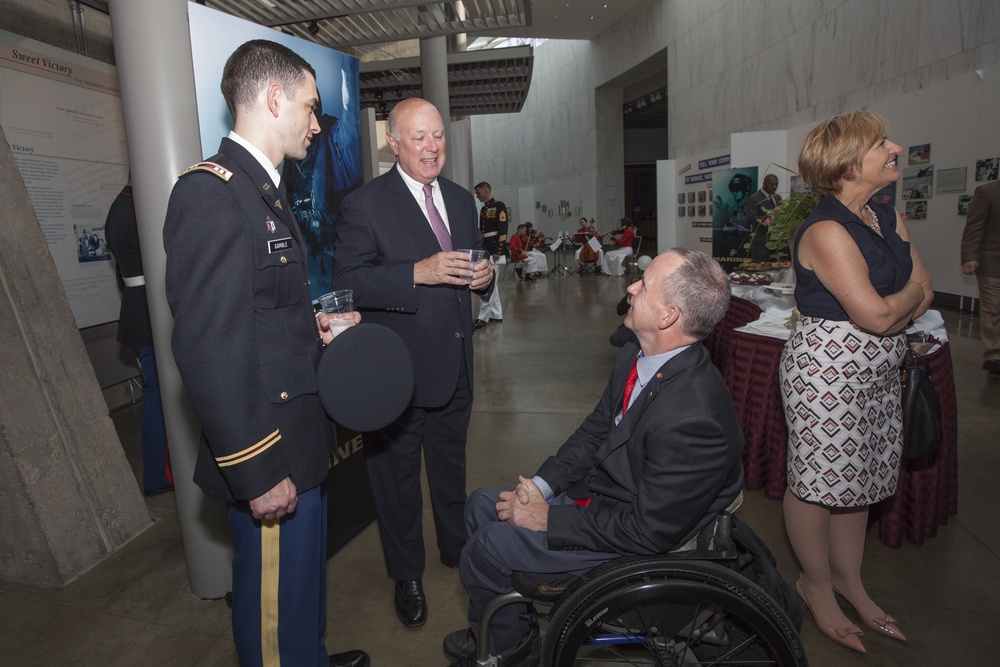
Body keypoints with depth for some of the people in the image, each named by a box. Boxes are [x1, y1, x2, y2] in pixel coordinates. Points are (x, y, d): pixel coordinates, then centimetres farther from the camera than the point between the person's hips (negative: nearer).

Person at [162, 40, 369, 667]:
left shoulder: (265, 192, 12)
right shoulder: (210, 194, -20)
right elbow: (209, 349, -25)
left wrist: (310, 329, 5)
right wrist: (256, 473, -22)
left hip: (303, 439, 10)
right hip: (269, 458, -10)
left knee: (307, 567, 27)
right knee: (277, 592, 11)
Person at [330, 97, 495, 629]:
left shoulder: (461, 200, 9)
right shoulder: (365, 205, -11)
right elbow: (347, 282, -20)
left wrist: (484, 276, -7)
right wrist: (419, 273, -30)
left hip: (454, 364, 6)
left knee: (451, 465, 23)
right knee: (396, 473, 11)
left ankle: (456, 549, 46)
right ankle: (406, 575, 33)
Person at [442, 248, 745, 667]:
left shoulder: (693, 418, -35)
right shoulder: (635, 358, -6)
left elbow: (650, 532, -27)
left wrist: (550, 519, -20)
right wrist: (543, 484, -5)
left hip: (638, 543, -8)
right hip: (595, 488, 9)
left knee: (486, 548, -7)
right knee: (481, 505, 11)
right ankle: (502, 629, 33)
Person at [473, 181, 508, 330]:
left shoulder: (499, 206, -8)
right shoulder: (483, 209, 17)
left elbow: (503, 230, -15)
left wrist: (497, 251, -19)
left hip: (494, 250, -9)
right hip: (484, 250, 9)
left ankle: (483, 317, -7)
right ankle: (496, 314, 19)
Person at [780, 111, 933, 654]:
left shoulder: (889, 220, 10)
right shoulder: (826, 231, -19)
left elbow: (923, 295, 9)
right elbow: (877, 314, -21)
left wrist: (893, 311, -8)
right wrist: (909, 293, -2)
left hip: (876, 370, 9)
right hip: (825, 370, -9)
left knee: (859, 476, 17)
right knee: (819, 478, 4)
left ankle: (848, 578, 35)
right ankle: (816, 585, 24)